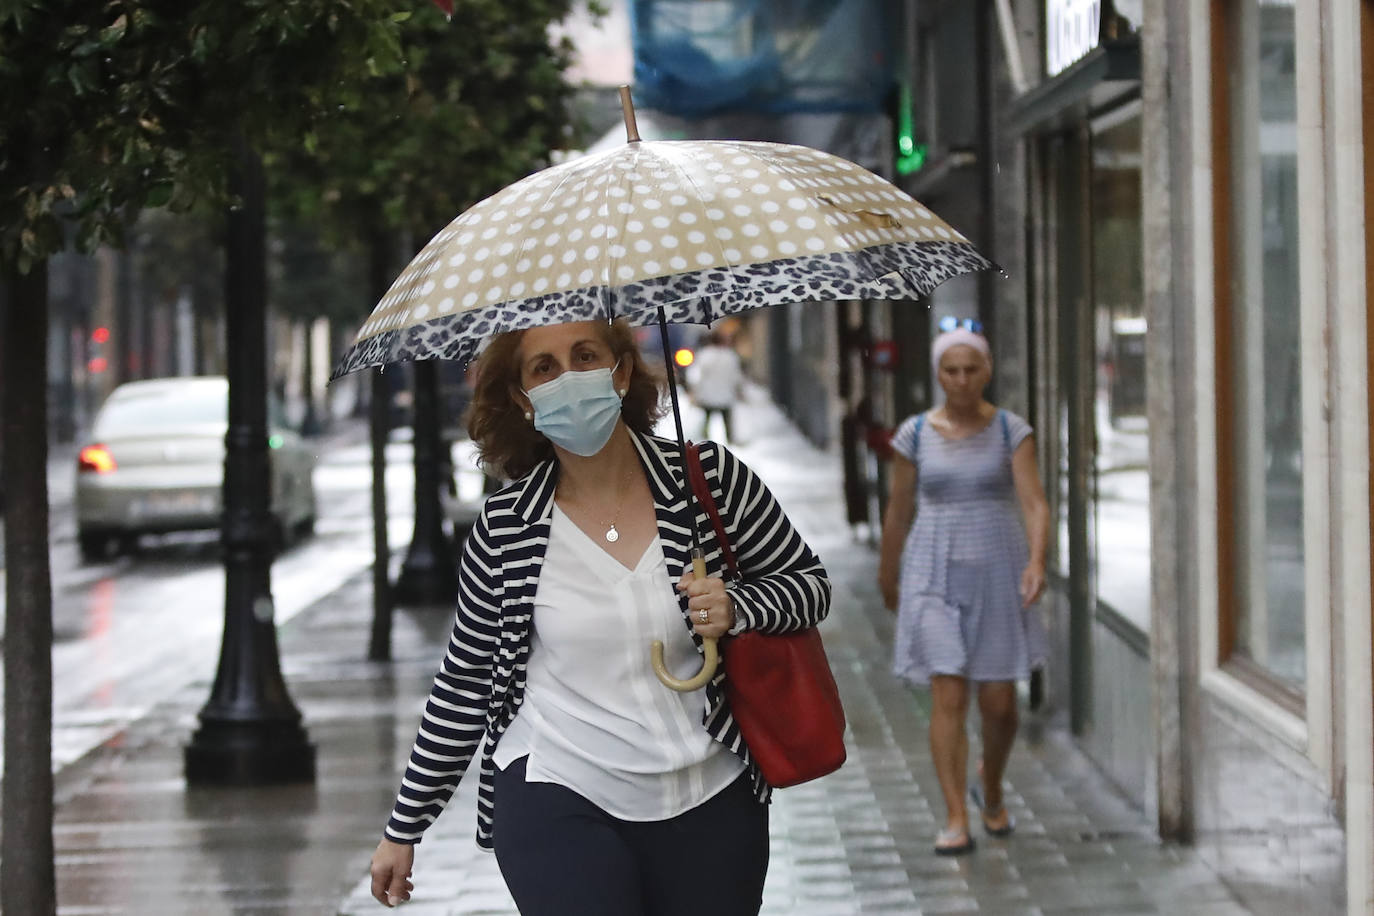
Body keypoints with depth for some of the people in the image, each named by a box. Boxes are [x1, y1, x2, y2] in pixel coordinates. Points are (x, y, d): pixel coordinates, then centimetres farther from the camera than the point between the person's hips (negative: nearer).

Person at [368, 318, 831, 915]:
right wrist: (404, 829, 10)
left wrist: (737, 610, -15)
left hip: (710, 806, 2)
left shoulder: (710, 477, -3)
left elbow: (810, 584, 8)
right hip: (558, 805, -2)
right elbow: (464, 685, 6)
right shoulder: (504, 529, -4)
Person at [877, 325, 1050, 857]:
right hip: (936, 576, 0)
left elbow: (1034, 503, -13)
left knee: (999, 703, 5)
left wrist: (1037, 560, -29)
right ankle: (956, 822, -10)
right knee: (948, 697, -12)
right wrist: (887, 579, 19)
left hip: (997, 574, 0)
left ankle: (990, 788, 35)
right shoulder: (914, 435, 0)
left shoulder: (1011, 431, -3)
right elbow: (898, 513, 10)